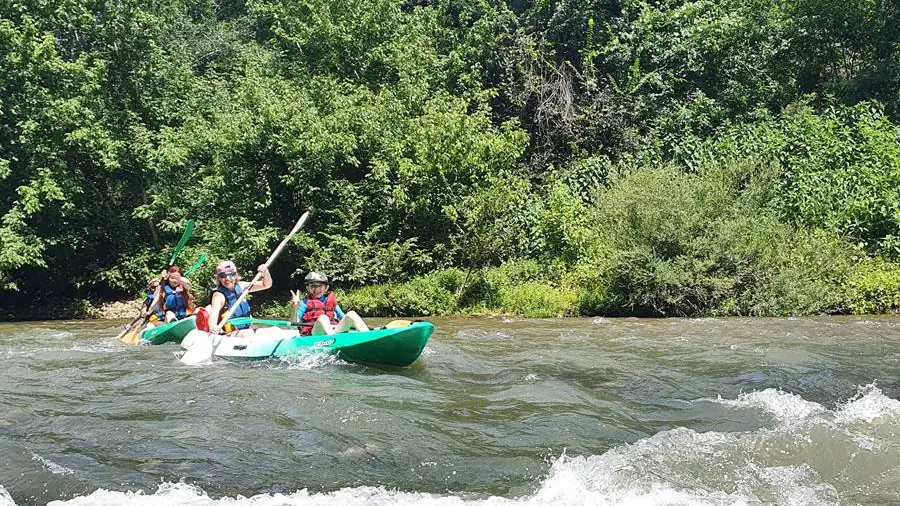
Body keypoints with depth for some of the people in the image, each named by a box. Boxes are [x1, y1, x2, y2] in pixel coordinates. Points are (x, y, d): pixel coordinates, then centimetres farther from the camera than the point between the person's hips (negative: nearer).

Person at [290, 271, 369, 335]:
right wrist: (294, 308, -13)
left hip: (335, 332, 4)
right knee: (323, 318, -35)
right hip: (313, 336, -4)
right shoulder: (305, 303, 16)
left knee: (351, 314, -16)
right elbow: (294, 323, 4)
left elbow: (344, 319, 24)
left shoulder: (332, 302, 27)